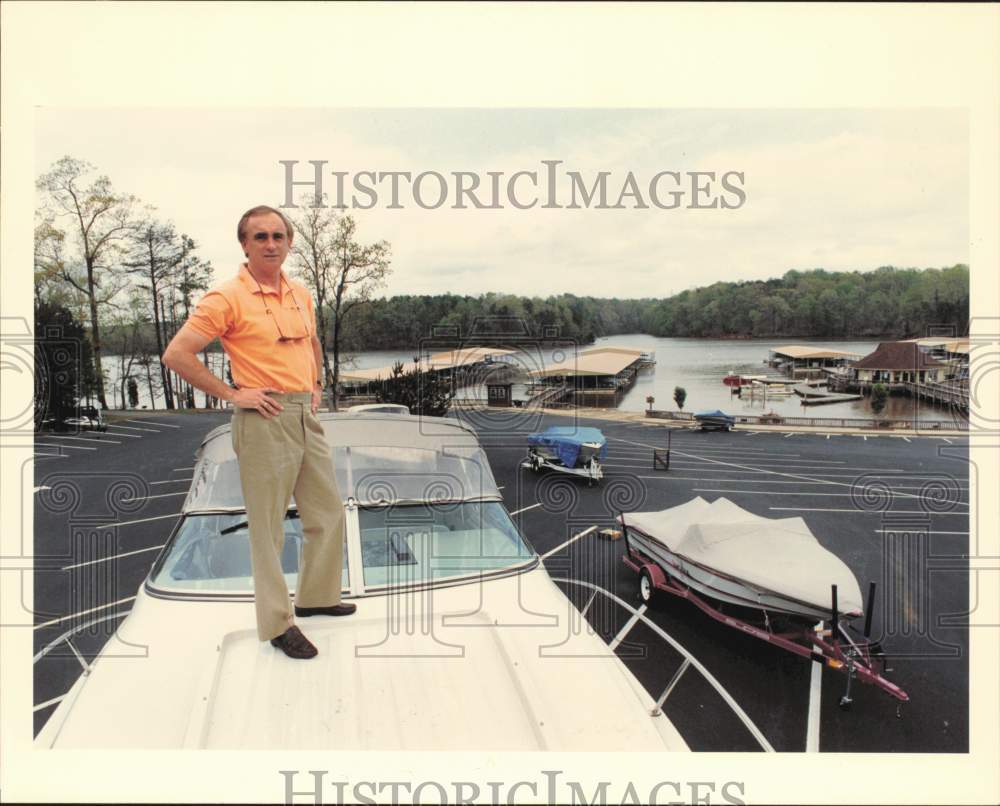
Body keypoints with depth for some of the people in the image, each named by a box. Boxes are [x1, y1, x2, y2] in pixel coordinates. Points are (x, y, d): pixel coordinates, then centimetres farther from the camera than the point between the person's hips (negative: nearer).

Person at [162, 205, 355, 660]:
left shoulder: (301, 294, 11)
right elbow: (176, 354, -14)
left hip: (306, 416, 7)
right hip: (265, 418, -7)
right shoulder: (227, 298, -10)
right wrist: (231, 394, -13)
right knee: (268, 525, 1)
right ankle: (277, 622, 15)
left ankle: (316, 596, 33)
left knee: (327, 513, 15)